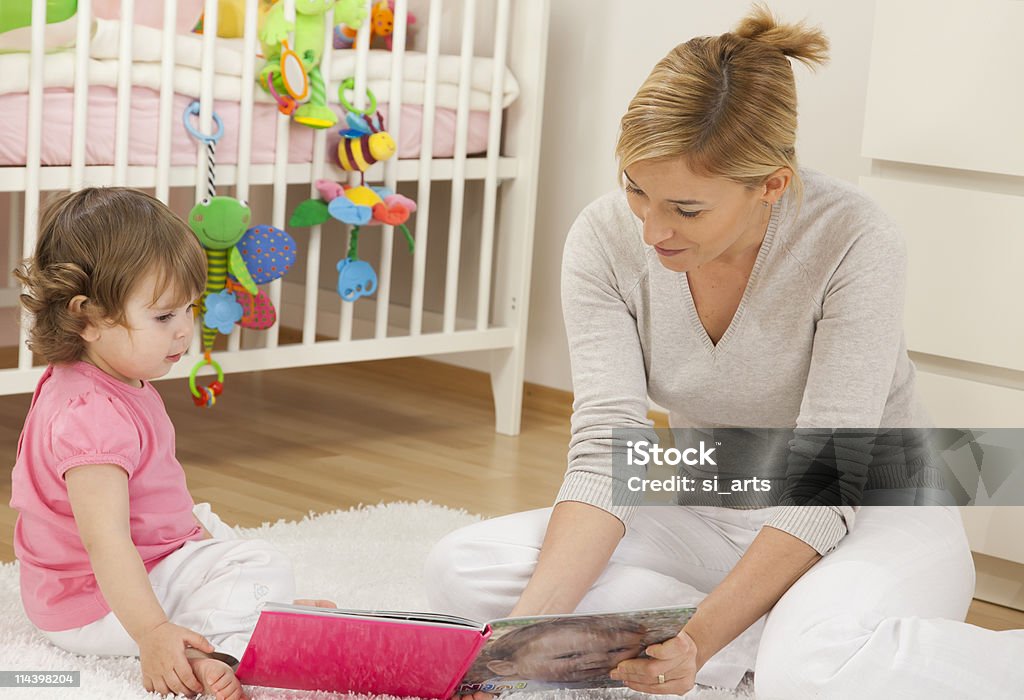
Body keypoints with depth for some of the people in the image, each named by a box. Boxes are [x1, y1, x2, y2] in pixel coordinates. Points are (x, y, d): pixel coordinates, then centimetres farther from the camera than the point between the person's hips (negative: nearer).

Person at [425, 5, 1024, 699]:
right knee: (461, 571, -16)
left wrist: (700, 639, -34)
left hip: (871, 517, -5)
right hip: (709, 517, 6)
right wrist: (528, 625, -32)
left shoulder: (854, 242, -25)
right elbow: (606, 448, -18)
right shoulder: (605, 239, -13)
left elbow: (824, 482, -25)